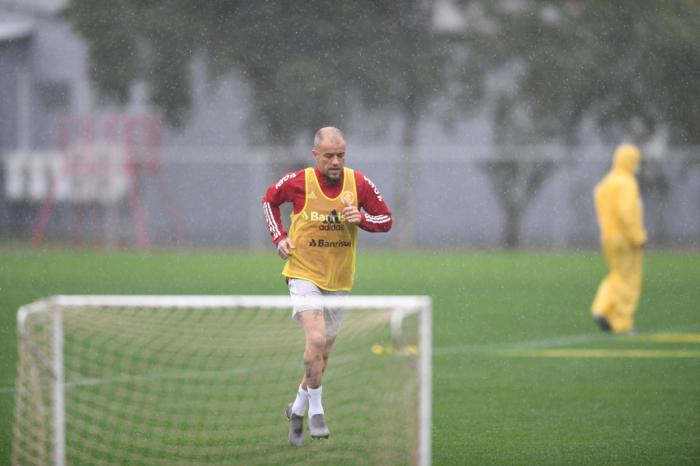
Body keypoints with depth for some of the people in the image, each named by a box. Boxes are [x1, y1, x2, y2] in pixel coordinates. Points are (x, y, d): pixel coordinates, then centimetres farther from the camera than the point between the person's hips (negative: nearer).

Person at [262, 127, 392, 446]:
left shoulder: (359, 183, -5)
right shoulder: (298, 181, -11)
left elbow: (386, 219, 3)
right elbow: (269, 199, 9)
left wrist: (362, 219, -18)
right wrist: (280, 237, -3)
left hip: (339, 281, 4)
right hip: (304, 274, -4)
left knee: (322, 354, 12)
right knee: (316, 339, -24)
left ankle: (298, 408, 34)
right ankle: (316, 410, -10)